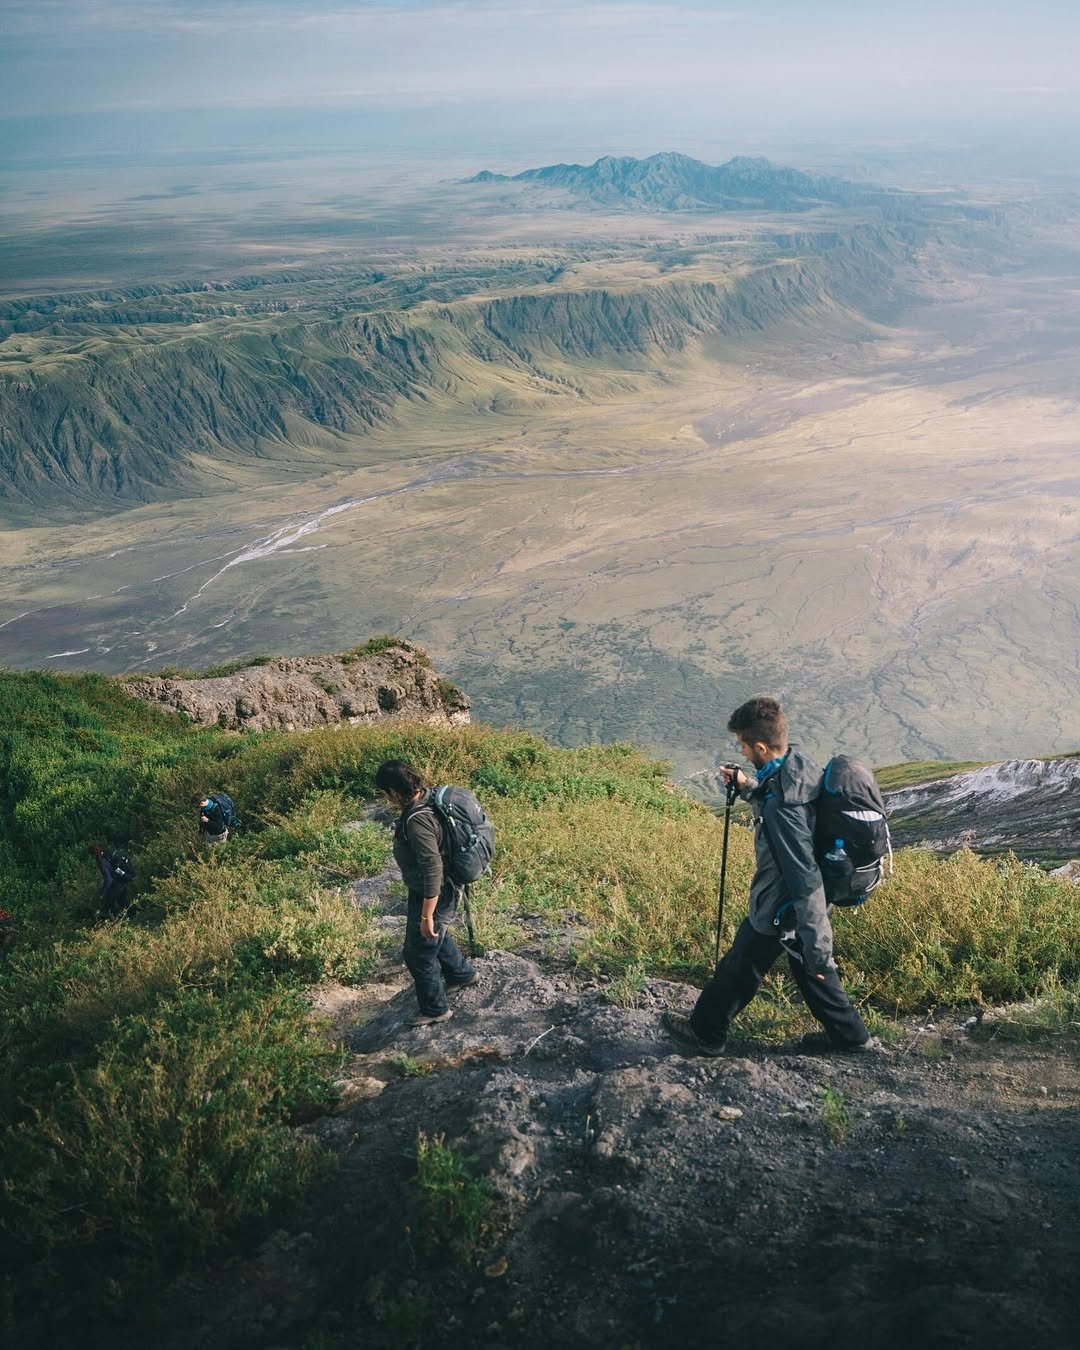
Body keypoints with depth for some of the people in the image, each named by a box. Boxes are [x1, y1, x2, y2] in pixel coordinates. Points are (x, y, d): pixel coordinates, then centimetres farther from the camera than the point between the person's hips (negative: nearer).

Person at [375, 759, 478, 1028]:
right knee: (437, 936, 32)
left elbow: (433, 870, -32)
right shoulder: (426, 797, -4)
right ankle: (462, 974, 53)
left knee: (419, 954, 9)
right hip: (433, 891, 9)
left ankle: (435, 1009, 28)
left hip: (432, 896, -9)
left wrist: (427, 916, -24)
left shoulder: (417, 820, -34)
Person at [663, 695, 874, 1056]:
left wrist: (817, 949, -28)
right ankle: (850, 1034, 41)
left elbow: (805, 881, -33)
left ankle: (705, 1032, 37)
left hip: (779, 910, -8)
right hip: (801, 904, 8)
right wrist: (747, 786, 0)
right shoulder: (801, 764, -9)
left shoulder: (782, 808, -36)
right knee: (810, 969, 27)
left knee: (737, 971, 15)